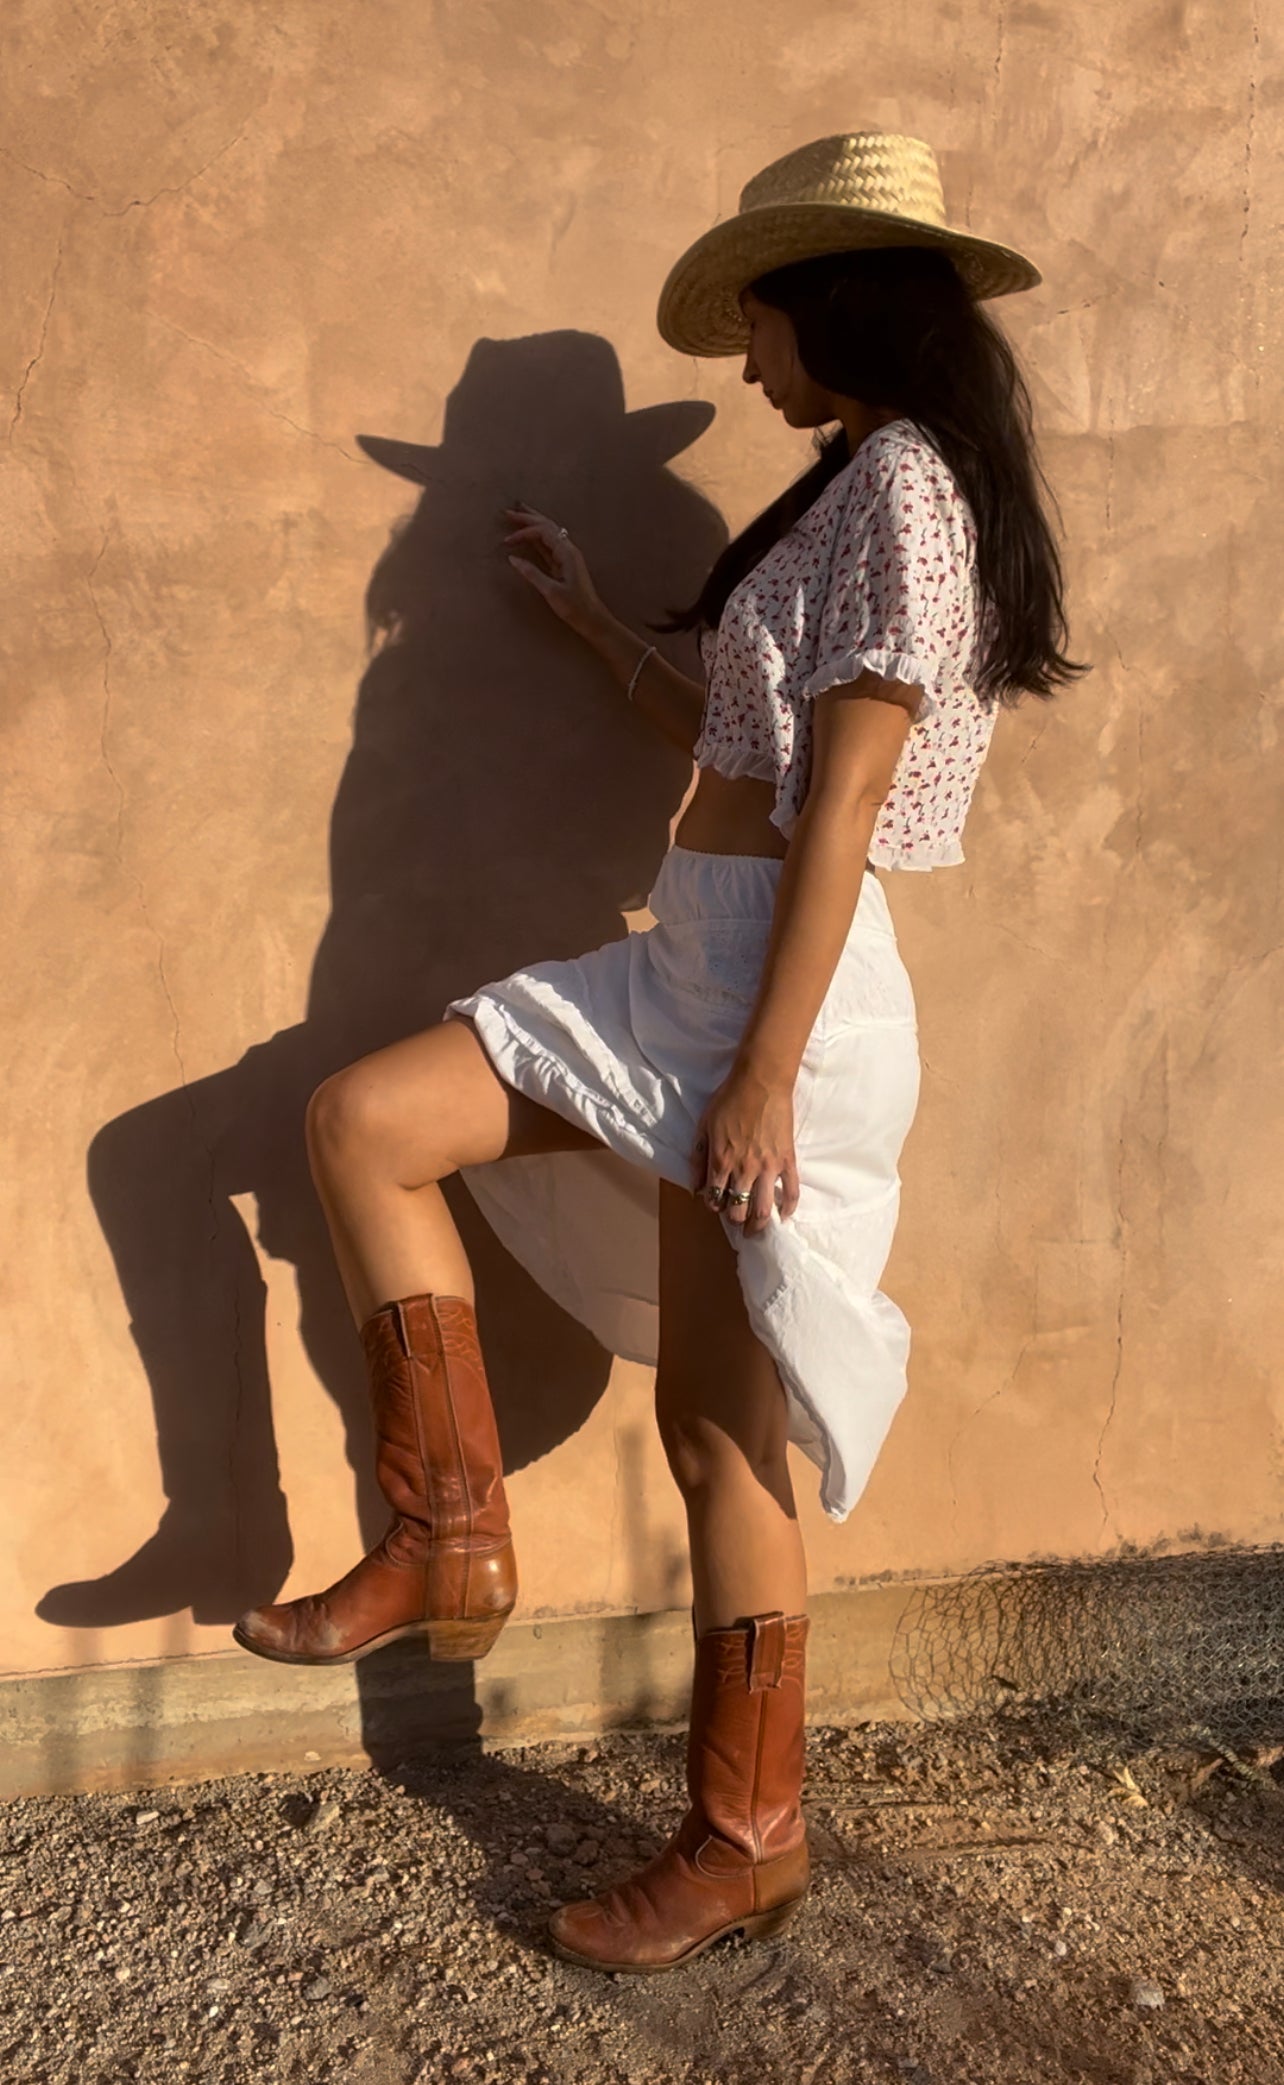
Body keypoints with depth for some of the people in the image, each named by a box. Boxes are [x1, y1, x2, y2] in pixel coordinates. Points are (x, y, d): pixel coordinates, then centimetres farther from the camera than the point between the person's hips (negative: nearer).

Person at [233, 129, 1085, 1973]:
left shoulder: (902, 479, -11)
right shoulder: (858, 492, 19)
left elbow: (840, 807, -18)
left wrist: (767, 1073, -20)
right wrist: (595, 621, 32)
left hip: (779, 987, -10)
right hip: (688, 968, 10)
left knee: (720, 1422, -2)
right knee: (358, 1121, 6)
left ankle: (750, 1836, 15)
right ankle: (451, 1540, 8)